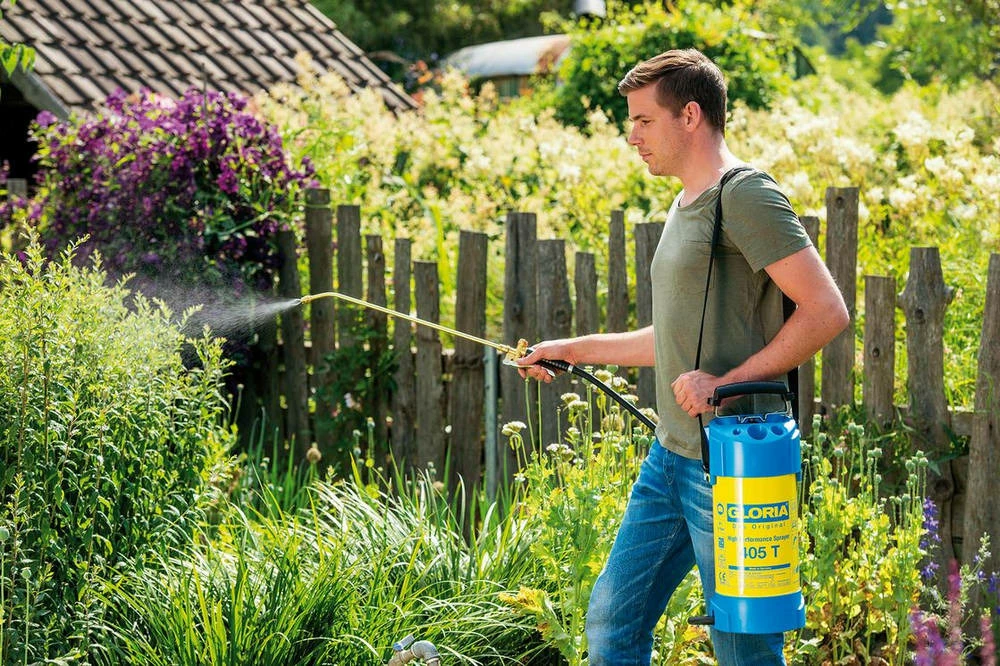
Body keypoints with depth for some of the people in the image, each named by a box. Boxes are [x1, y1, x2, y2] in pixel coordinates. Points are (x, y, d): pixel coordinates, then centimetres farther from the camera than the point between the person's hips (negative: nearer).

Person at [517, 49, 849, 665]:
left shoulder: (745, 198, -12)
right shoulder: (686, 207, 18)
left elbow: (828, 312, -19)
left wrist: (727, 382, -21)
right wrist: (571, 350, 30)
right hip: (670, 458, 10)